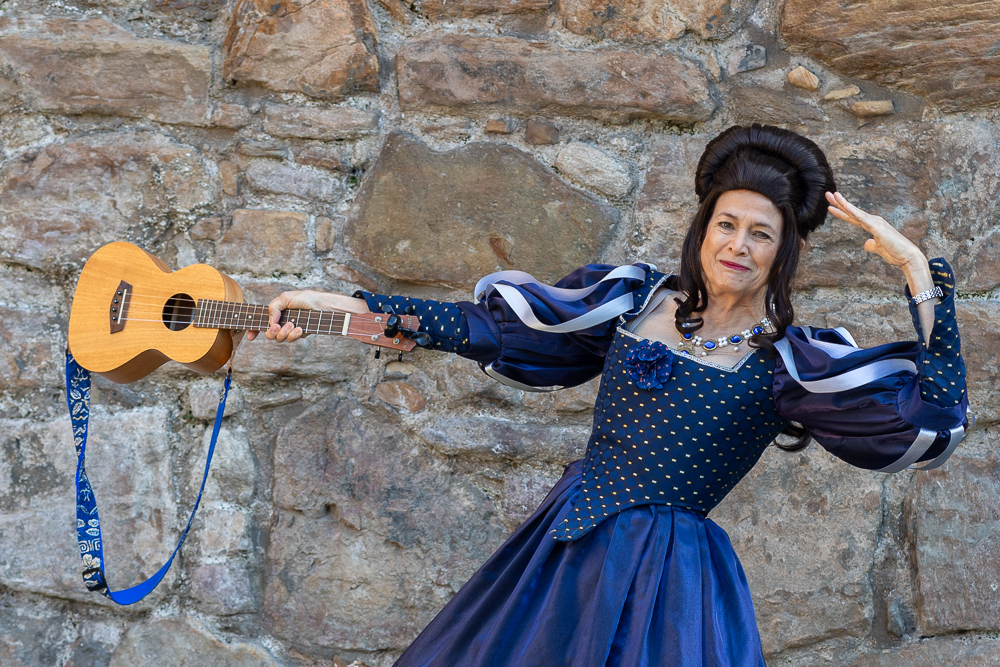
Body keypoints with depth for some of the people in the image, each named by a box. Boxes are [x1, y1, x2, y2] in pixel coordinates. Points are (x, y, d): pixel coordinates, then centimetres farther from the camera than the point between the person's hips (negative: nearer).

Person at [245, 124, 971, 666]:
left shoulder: (792, 362, -7)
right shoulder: (635, 299, 3)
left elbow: (935, 419, -17)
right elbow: (488, 326, 7)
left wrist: (920, 271, -19)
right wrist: (348, 306, 4)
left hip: (668, 582, -4)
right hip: (566, 548, 4)